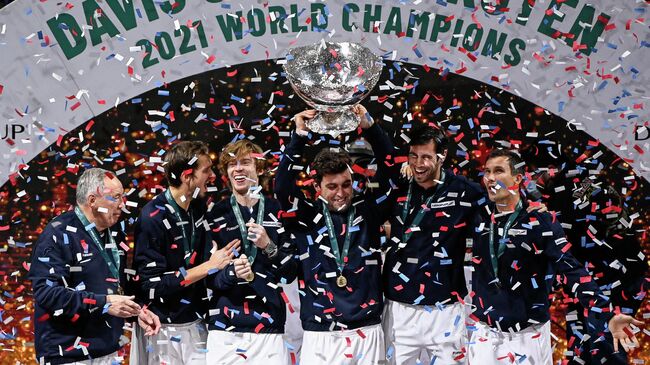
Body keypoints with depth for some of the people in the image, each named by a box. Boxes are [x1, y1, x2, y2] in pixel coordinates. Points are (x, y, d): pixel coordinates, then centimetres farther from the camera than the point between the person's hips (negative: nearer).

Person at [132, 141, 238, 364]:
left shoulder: (199, 207, 4)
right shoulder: (153, 218, -17)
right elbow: (153, 285, -19)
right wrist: (208, 267, -18)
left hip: (196, 322, 6)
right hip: (163, 327, -6)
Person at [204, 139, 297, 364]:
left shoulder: (278, 212, 4)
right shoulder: (215, 215, 3)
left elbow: (290, 274, 4)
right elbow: (207, 276, 2)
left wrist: (269, 247, -11)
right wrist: (232, 273, -17)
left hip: (269, 327, 0)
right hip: (224, 328, 0)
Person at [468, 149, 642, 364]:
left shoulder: (540, 221, -9)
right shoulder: (479, 218, 2)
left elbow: (570, 270, -15)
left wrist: (607, 315, -23)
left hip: (528, 335, -3)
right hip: (485, 333, 3)